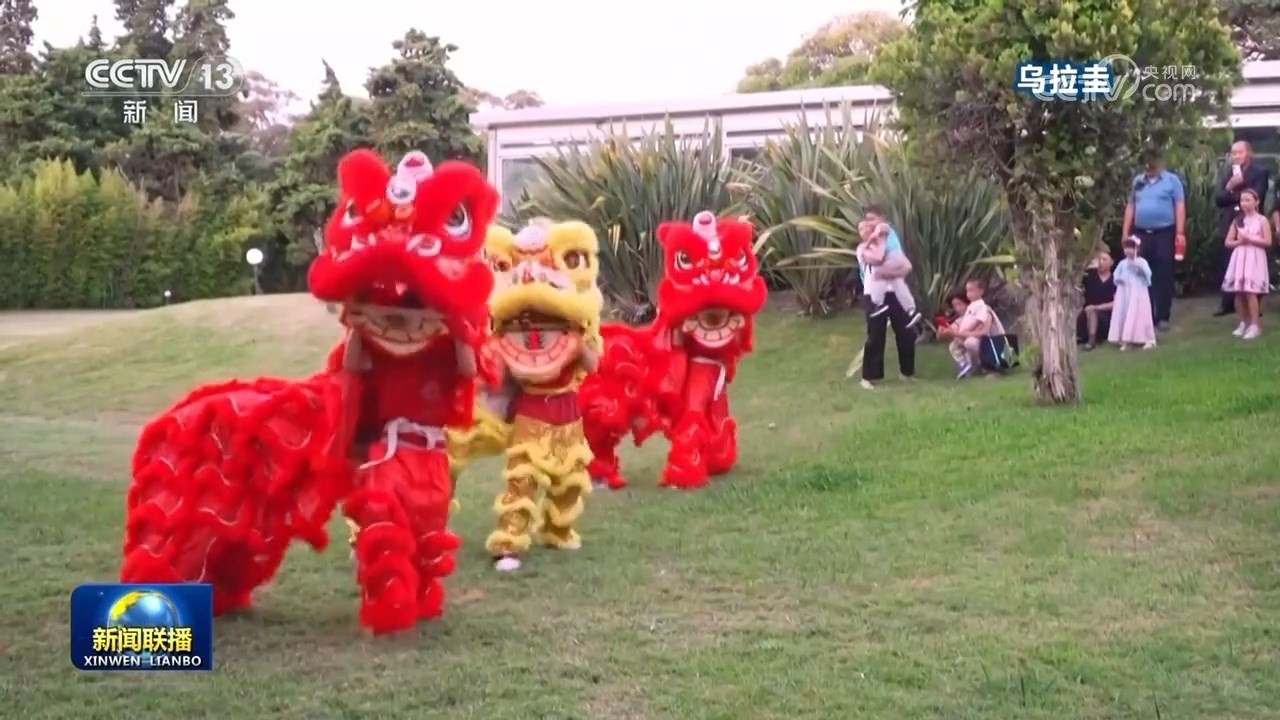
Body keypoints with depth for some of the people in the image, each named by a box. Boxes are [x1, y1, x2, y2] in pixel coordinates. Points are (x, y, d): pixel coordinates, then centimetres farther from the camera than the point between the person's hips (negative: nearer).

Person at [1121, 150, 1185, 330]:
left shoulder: (1172, 180, 0)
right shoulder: (1138, 181, 13)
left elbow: (1180, 206, -4)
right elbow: (1130, 207, 14)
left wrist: (1180, 232, -11)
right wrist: (1126, 232, 9)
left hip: (1164, 233, -4)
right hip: (1141, 233, 4)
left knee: (1164, 276, -1)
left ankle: (1163, 316, 3)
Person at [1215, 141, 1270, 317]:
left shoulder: (1260, 172, -2)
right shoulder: (1225, 172, 11)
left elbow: (1256, 196, -15)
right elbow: (1218, 198, 2)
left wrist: (1233, 194, -10)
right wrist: (1229, 188, -17)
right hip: (1229, 225, 4)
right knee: (1226, 267, 6)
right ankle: (1228, 304, 15)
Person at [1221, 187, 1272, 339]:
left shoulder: (1262, 220, -1)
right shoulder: (1237, 220, 11)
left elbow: (1267, 242, -9)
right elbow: (1228, 242, 9)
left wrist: (1249, 238, -13)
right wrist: (1240, 241, -9)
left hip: (1254, 260, -5)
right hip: (1239, 259, 5)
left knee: (1250, 292, -11)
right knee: (1239, 292, 2)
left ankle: (1254, 325, -6)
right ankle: (1243, 323, 12)